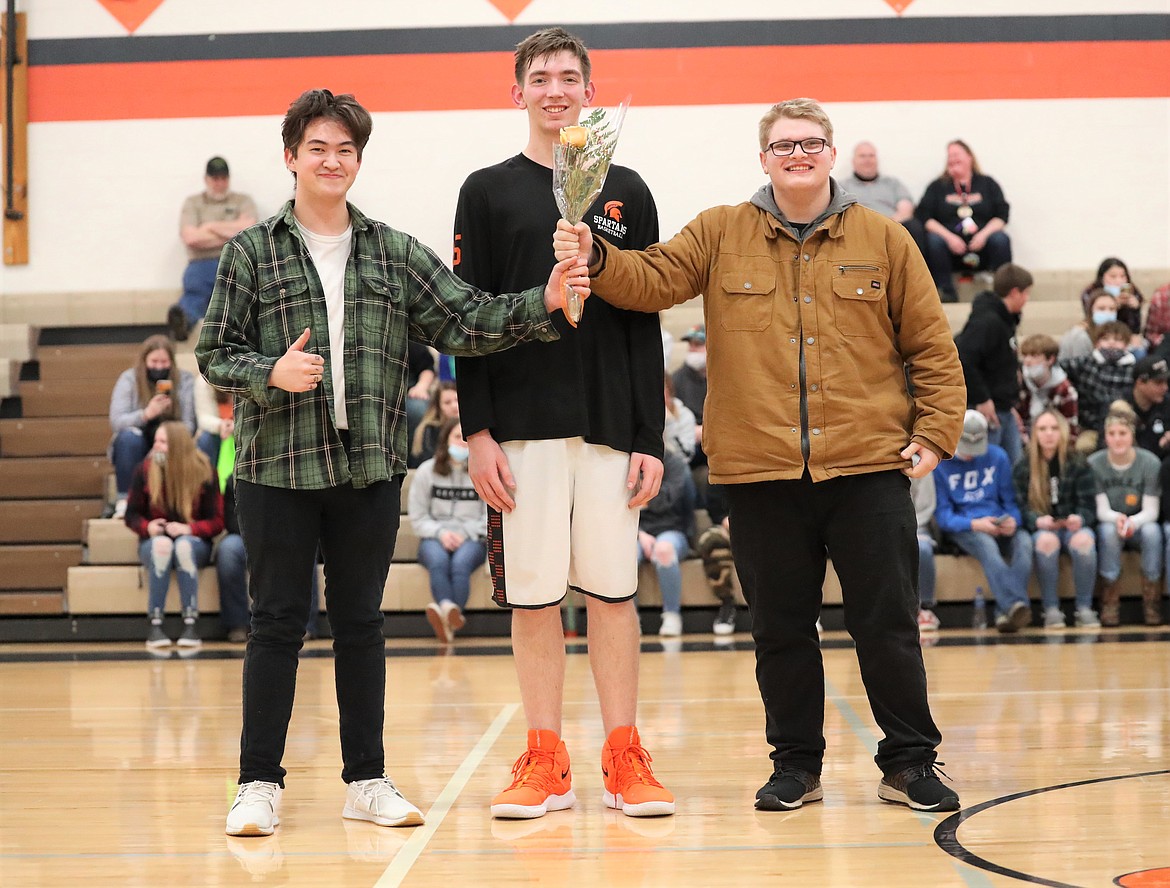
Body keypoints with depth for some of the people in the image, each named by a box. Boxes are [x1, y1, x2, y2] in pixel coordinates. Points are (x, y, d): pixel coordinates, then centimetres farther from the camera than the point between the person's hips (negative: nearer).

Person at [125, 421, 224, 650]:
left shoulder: (204, 472, -5)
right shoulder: (145, 470, -3)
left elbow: (217, 521, -5)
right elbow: (132, 515, 4)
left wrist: (189, 529, -23)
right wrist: (147, 527, -19)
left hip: (194, 543, 0)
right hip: (154, 543, 1)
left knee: (183, 545, -38)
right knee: (162, 544, -37)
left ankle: (190, 624, -37)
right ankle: (155, 625, -38)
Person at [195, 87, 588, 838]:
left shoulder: (396, 255, 9)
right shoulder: (253, 253, 2)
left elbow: (467, 320, 2)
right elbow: (214, 353, 2)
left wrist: (542, 303, -12)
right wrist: (270, 374, -17)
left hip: (370, 468, 2)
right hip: (277, 467, -2)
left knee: (362, 626, 9)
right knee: (277, 623, 2)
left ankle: (367, 779, 17)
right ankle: (260, 783, 10)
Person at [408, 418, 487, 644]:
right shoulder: (426, 471, 10)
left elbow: (491, 516, 4)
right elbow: (417, 517, 8)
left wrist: (465, 534, -10)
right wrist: (440, 533, -9)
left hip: (471, 540, 0)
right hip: (434, 539, 1)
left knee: (461, 563, -36)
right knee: (438, 562, -36)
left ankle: (450, 617, -55)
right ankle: (450, 613, -57)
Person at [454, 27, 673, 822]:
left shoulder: (626, 192, 10)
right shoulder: (488, 193, 7)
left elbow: (645, 324, 7)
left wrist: (651, 438, 0)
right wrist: (478, 432, -5)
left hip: (610, 426, 1)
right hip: (523, 427, -1)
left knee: (614, 591, 2)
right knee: (532, 594, 2)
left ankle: (625, 760, 10)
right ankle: (546, 763, 11)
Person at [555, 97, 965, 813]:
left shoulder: (884, 240, 6)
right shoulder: (721, 234, 7)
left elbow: (932, 347, 7)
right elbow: (653, 279, -6)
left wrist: (935, 433, 0)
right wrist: (596, 258, -25)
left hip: (869, 467, -1)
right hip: (760, 473, 1)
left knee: (889, 625, 3)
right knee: (782, 631, 9)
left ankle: (910, 763, 16)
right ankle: (797, 766, 22)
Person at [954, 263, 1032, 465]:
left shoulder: (1006, 320, 14)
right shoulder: (986, 321, -18)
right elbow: (962, 360, -27)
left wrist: (1009, 403, 17)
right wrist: (981, 399, -22)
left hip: (1004, 411, 10)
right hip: (986, 410, -10)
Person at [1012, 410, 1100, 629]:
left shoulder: (1078, 464, 4)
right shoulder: (1023, 467, 3)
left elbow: (1088, 505, 0)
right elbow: (1020, 507, -2)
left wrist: (1079, 519, -23)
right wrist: (1038, 520, -23)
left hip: (1074, 526, 1)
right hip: (1040, 527, 0)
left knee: (1084, 539, -35)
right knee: (1046, 540, -37)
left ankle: (1084, 608, -25)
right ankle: (1051, 609, -28)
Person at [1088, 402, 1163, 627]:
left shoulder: (1150, 462, -12)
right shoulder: (1094, 463, -11)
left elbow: (1151, 511, -14)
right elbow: (1101, 509, -13)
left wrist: (1133, 522, -37)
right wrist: (1117, 519, -36)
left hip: (1139, 525, 0)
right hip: (1108, 523, 0)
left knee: (1152, 530, -33)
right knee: (1108, 530, -34)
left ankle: (1151, 601, -23)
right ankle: (1110, 603, -30)